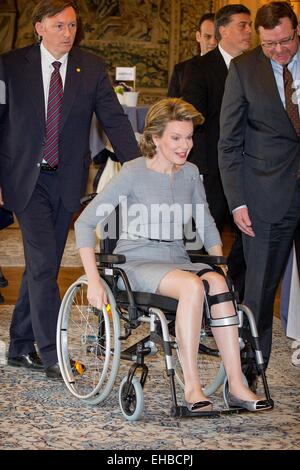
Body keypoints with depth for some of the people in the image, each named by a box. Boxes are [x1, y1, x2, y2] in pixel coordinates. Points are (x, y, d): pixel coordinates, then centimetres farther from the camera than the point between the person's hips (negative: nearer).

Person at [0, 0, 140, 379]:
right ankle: (51, 355, -9)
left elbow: (114, 120, 0)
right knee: (43, 263, -12)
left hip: (66, 179, 3)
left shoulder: (92, 68, 3)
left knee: (41, 265, 11)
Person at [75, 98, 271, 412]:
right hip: (137, 263, -5)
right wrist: (93, 280, -17)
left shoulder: (190, 173, 8)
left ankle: (236, 386, -31)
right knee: (193, 285, -36)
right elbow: (85, 223, -10)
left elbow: (206, 225, 22)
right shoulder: (133, 173, -8)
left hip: (177, 261, 5)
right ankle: (191, 388, -34)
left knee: (218, 283, -29)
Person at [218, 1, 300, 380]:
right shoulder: (244, 69, 1)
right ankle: (252, 369, 13)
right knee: (259, 289, 2)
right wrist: (237, 201, -4)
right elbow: (229, 143, 3)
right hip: (268, 197, -1)